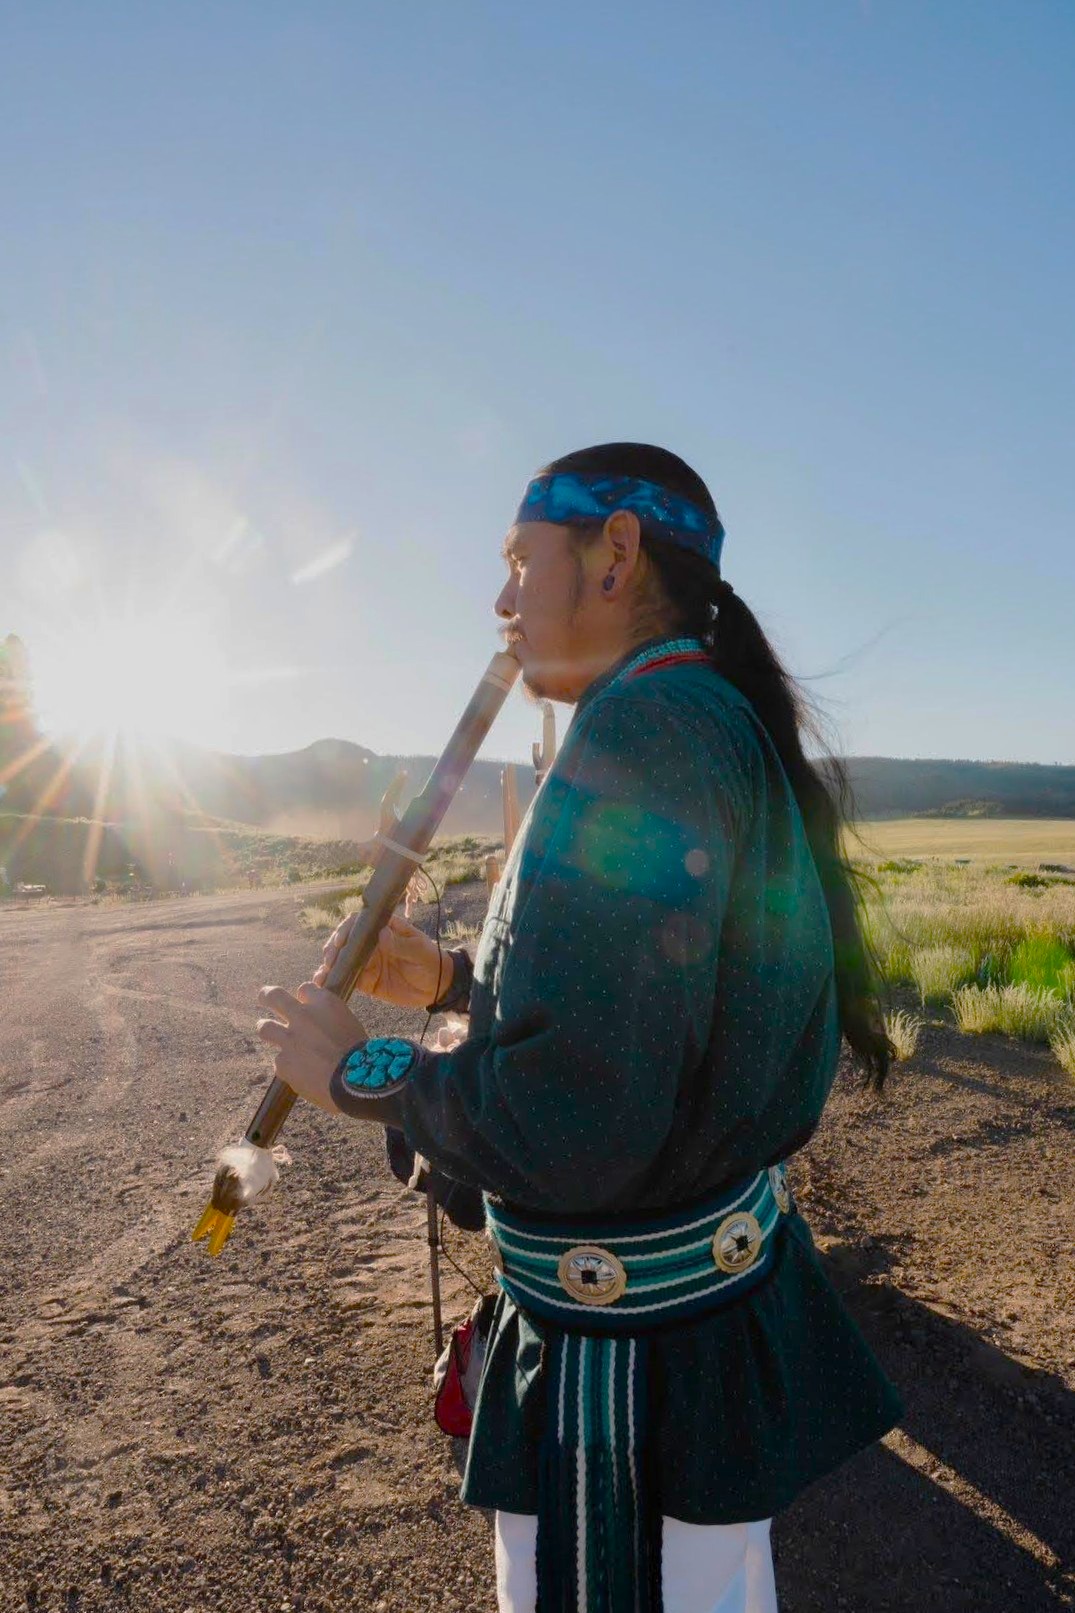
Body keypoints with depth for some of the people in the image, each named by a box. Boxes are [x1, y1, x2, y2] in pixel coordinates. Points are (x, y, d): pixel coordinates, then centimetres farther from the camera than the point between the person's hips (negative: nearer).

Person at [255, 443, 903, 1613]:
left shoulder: (650, 726, -26)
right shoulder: (730, 728, 4)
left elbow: (566, 1135, -32)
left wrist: (358, 1071, -16)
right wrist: (451, 980, 11)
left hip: (634, 1357, -9)